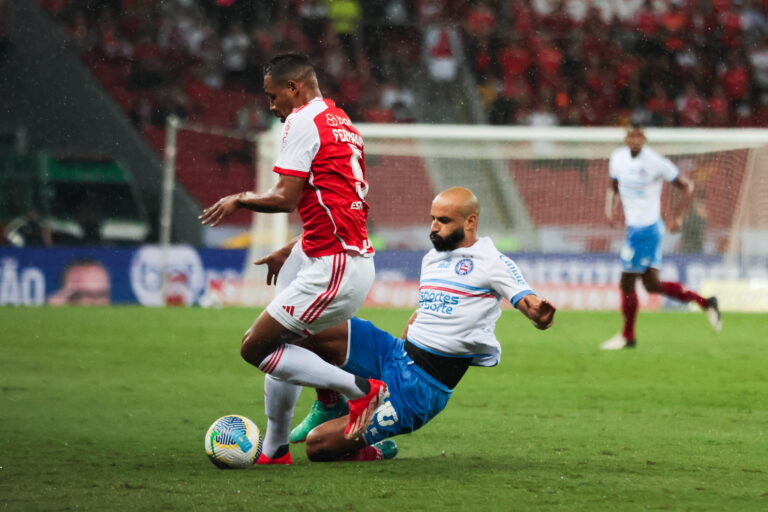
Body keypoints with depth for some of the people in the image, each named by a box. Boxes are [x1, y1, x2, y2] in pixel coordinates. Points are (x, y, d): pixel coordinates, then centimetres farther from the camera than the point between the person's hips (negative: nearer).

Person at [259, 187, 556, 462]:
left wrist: (540, 313, -38)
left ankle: (375, 452, 16)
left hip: (422, 389, -8)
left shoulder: (490, 262, -6)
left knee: (318, 446, -16)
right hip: (392, 351, 8)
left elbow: (534, 309, -15)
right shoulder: (431, 259, 17)